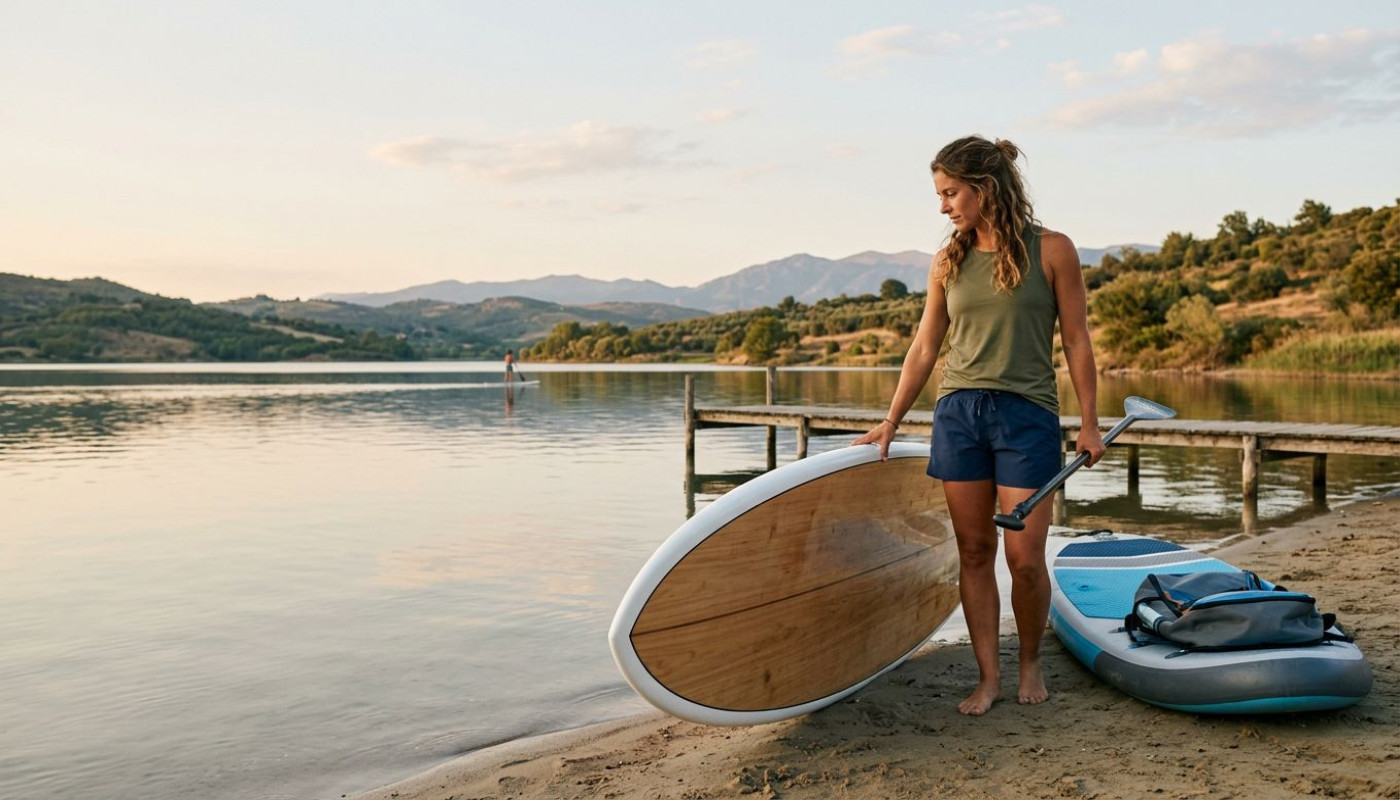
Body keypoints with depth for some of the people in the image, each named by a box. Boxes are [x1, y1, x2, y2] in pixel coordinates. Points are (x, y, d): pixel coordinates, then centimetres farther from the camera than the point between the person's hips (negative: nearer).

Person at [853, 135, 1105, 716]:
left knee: (1025, 558, -3)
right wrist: (890, 423, 7)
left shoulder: (1051, 250, 0)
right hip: (958, 412, 3)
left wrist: (1089, 424, -1)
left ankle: (1030, 662, 22)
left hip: (1026, 413, -3)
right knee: (974, 552, 5)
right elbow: (924, 349, 10)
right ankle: (988, 676, 15)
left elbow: (1076, 341, 2)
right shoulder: (948, 263, 8)